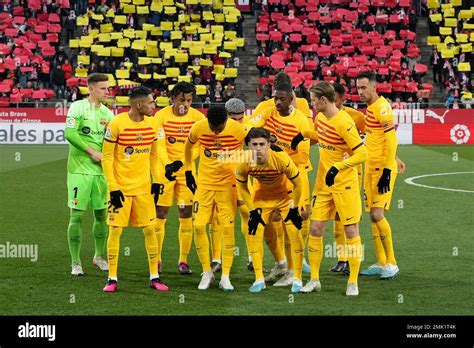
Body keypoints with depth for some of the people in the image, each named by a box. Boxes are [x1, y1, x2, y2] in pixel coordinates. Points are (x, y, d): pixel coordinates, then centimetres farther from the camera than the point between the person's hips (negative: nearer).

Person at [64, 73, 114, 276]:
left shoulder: (107, 113, 11)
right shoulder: (77, 107, -5)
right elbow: (70, 134, -16)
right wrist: (92, 152, -15)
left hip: (100, 170, 5)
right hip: (79, 170, -5)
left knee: (102, 214, 9)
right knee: (77, 215, -4)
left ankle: (99, 256, 27)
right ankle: (75, 263, 3)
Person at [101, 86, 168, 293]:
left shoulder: (152, 124, 3)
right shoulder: (116, 124, -13)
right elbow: (107, 157, -9)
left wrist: (156, 181, 7)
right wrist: (113, 188, -13)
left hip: (143, 187, 4)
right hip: (120, 187, -4)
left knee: (150, 229, 4)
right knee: (115, 230, -2)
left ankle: (154, 277, 13)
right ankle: (112, 279, 6)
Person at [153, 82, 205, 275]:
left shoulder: (198, 117, -3)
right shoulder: (161, 116, -8)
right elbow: (159, 145, -15)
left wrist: (181, 162, -22)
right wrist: (167, 165, -31)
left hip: (187, 170, 1)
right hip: (165, 170, -1)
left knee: (186, 214, 0)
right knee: (160, 214, 1)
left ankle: (183, 260, 8)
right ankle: (157, 259, 12)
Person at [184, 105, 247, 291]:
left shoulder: (239, 130, -16)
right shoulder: (198, 128, -12)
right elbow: (189, 146, 10)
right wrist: (188, 171, 9)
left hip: (229, 185, -1)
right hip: (204, 183, 2)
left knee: (227, 227, -4)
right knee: (198, 226, -6)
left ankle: (225, 277, 5)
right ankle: (206, 272, 10)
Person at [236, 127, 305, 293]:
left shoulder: (282, 159, -34)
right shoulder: (244, 164, -26)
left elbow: (297, 184, -19)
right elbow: (242, 188, -5)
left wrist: (294, 208, -14)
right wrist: (252, 210, -8)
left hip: (286, 194, -3)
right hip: (262, 195, 3)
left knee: (294, 233, -10)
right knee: (254, 232, -7)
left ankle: (297, 278, 3)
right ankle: (259, 279, 4)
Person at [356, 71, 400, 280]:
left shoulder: (382, 108, -15)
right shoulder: (370, 107, 12)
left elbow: (391, 141, -18)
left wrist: (387, 171, -21)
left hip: (383, 169, -9)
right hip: (371, 168, 9)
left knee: (377, 214, -12)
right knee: (373, 216, 8)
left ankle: (391, 264, -3)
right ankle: (381, 264, 13)